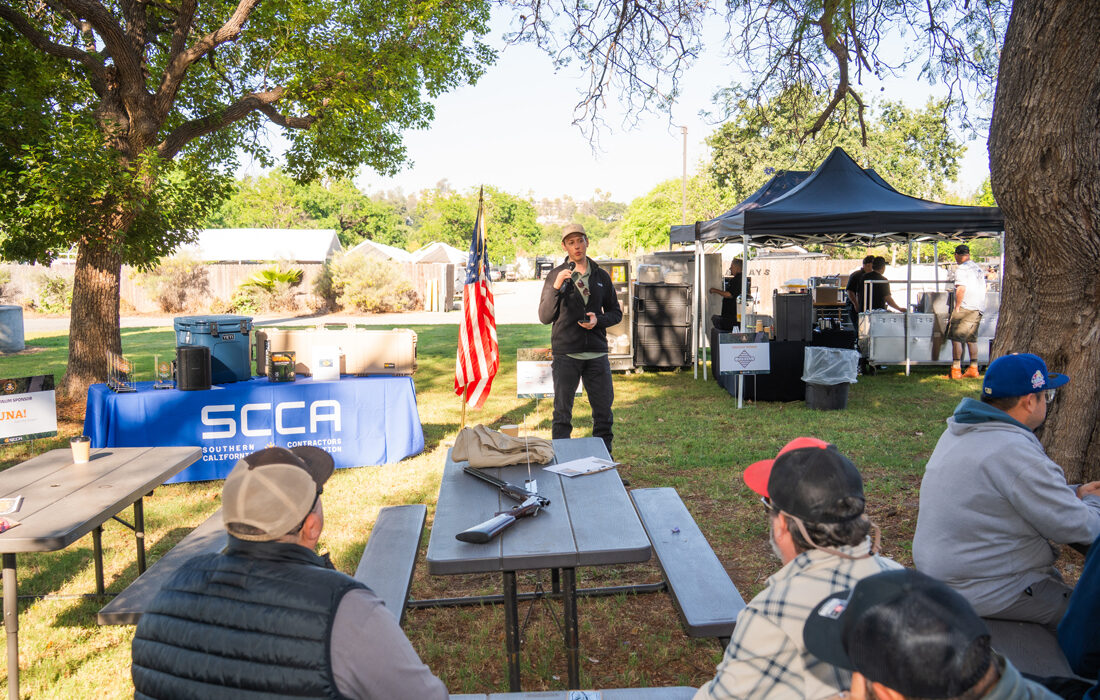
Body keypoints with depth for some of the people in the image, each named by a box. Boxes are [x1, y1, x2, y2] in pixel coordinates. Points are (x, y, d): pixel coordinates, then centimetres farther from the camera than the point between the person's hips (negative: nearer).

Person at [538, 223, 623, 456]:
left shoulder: (601, 276, 10)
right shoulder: (556, 275, 2)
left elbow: (616, 312, 16)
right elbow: (544, 317, -4)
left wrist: (598, 319, -6)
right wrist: (555, 287, -18)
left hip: (597, 354, 3)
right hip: (566, 354, -3)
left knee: (604, 411, 8)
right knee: (562, 413, 0)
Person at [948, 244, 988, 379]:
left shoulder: (961, 269, -8)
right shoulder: (978, 268, 19)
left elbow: (961, 289, -17)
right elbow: (982, 289, 22)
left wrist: (956, 308, -13)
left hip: (966, 307, -8)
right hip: (979, 308, 8)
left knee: (956, 338, -5)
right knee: (972, 339, 13)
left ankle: (956, 370, -9)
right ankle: (973, 369, 13)